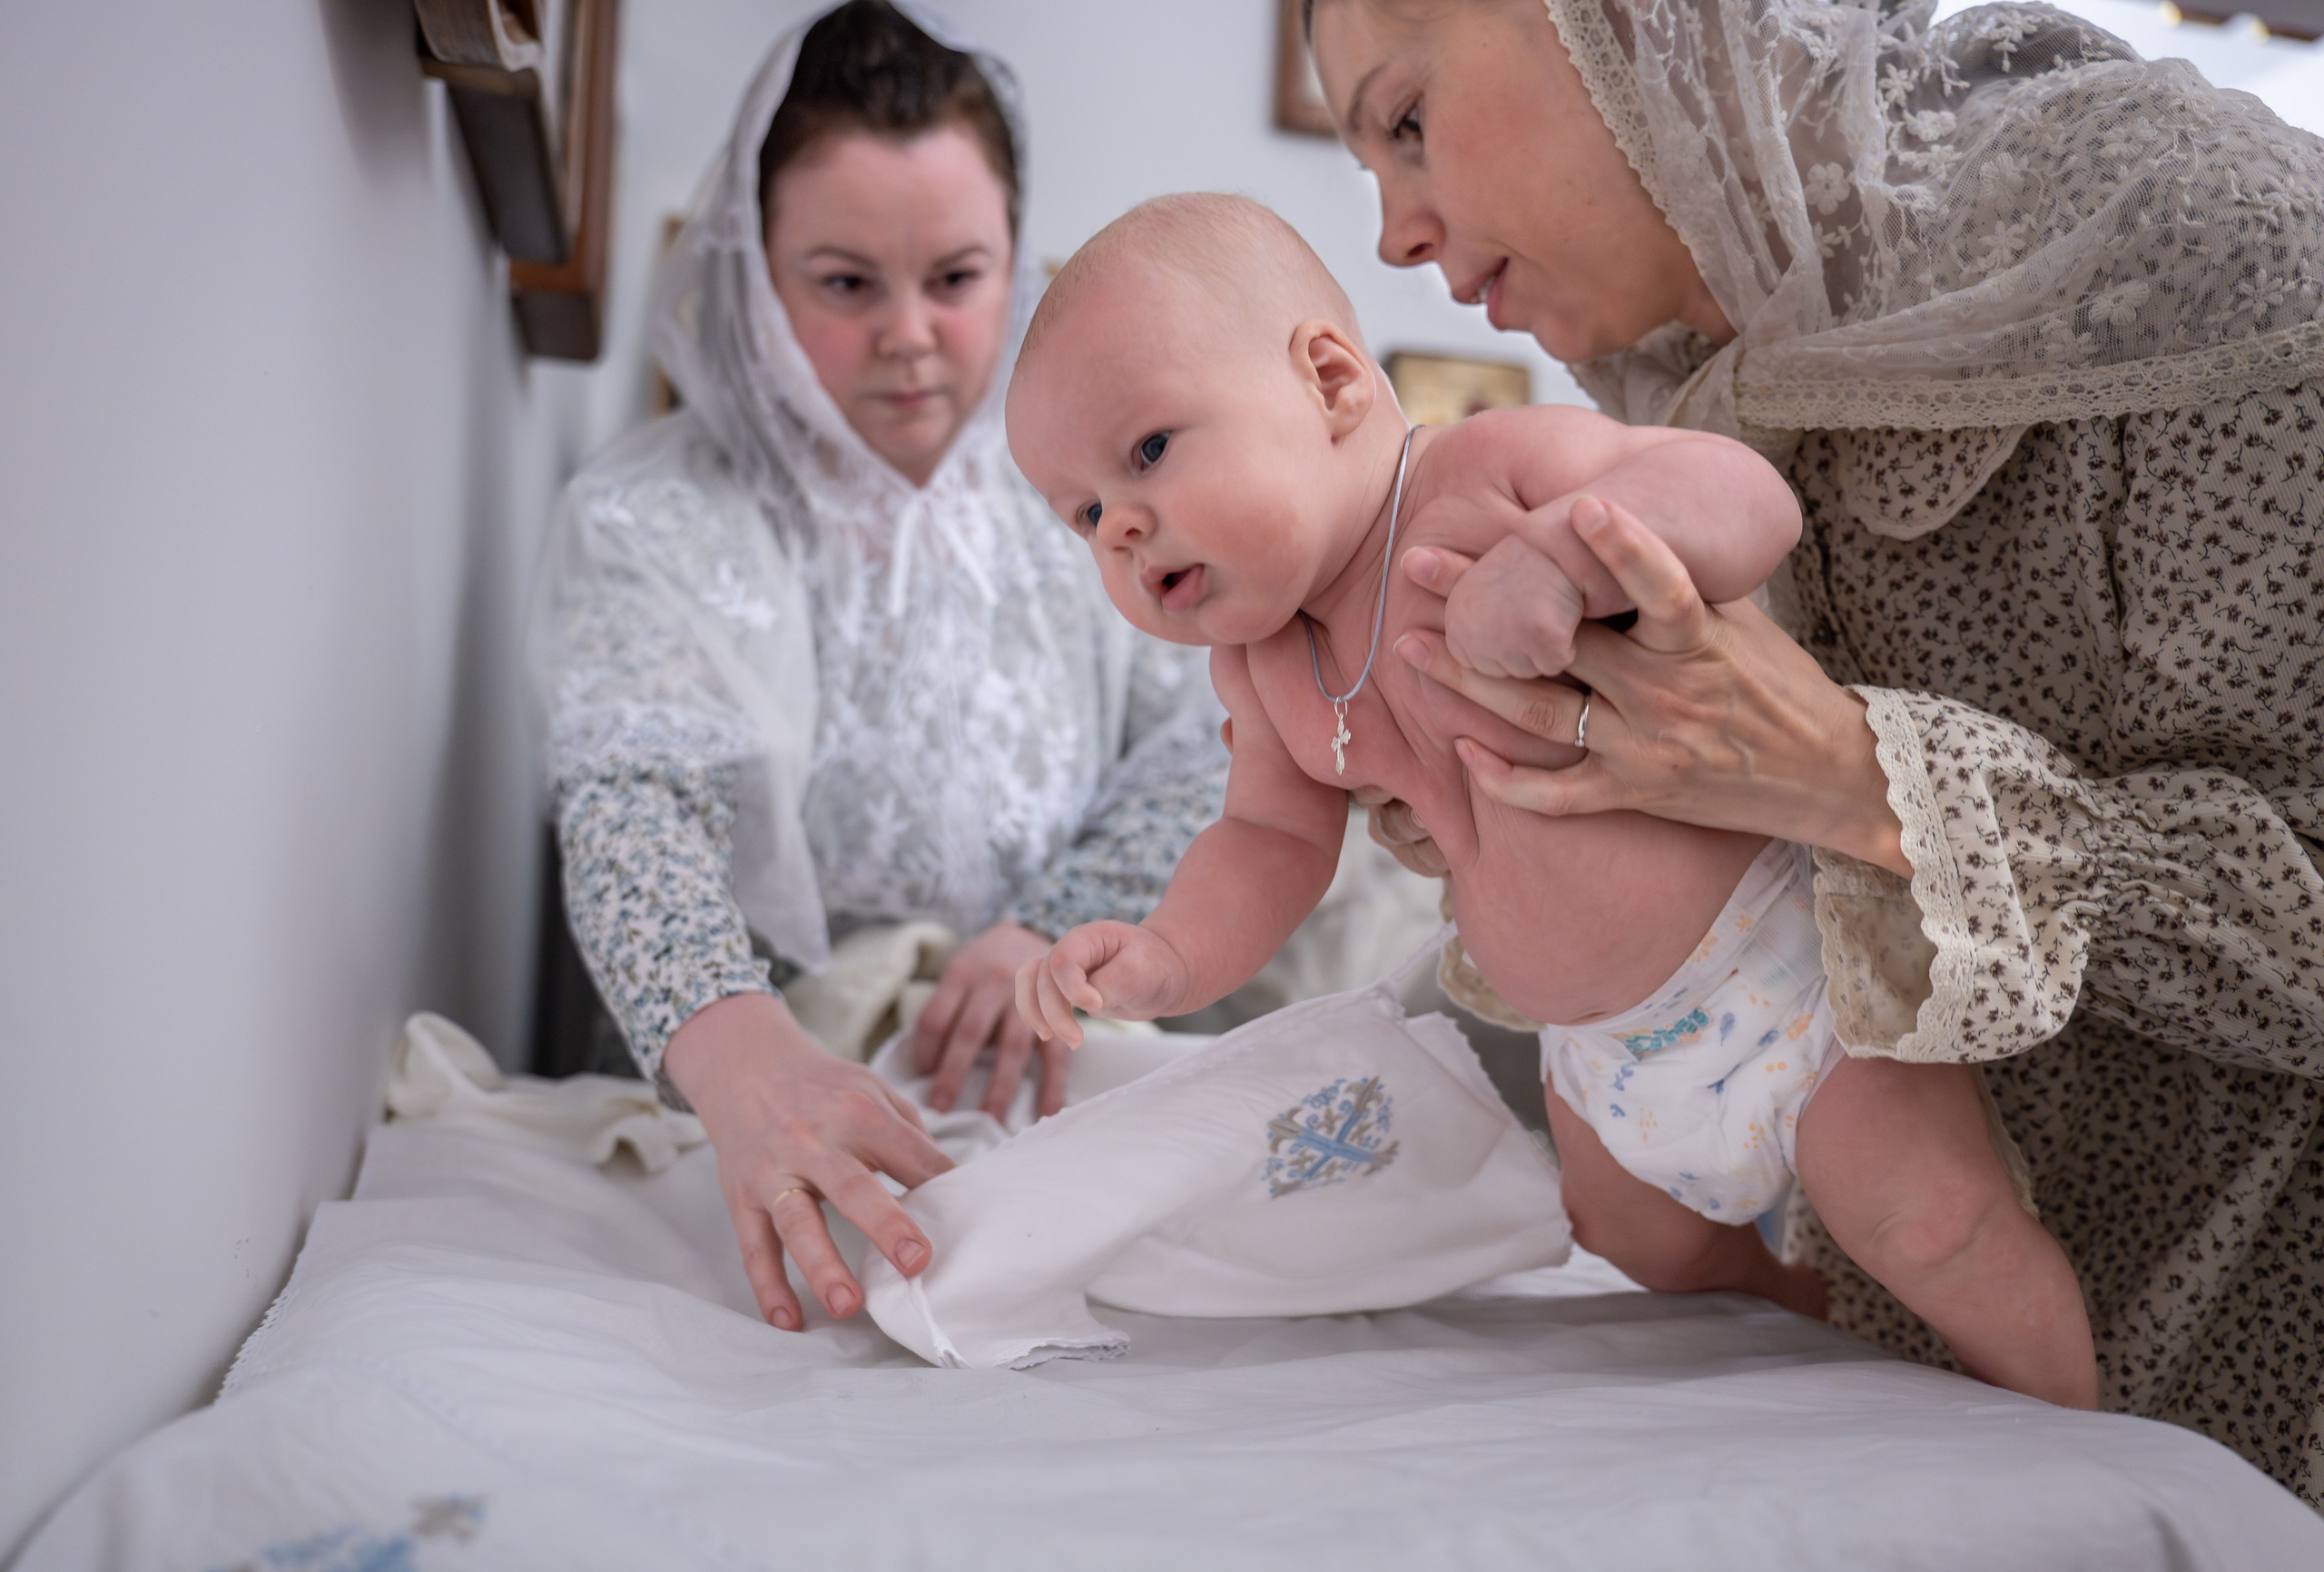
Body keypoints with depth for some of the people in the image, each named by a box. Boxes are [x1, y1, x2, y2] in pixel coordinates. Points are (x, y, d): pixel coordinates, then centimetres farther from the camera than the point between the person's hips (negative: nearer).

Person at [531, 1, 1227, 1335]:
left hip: (1048, 1079, 3)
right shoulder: (655, 525, -8)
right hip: (791, 1094, -2)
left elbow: (1207, 744, 2)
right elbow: (633, 804, -25)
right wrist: (744, 1056, -46)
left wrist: (1065, 930, -19)